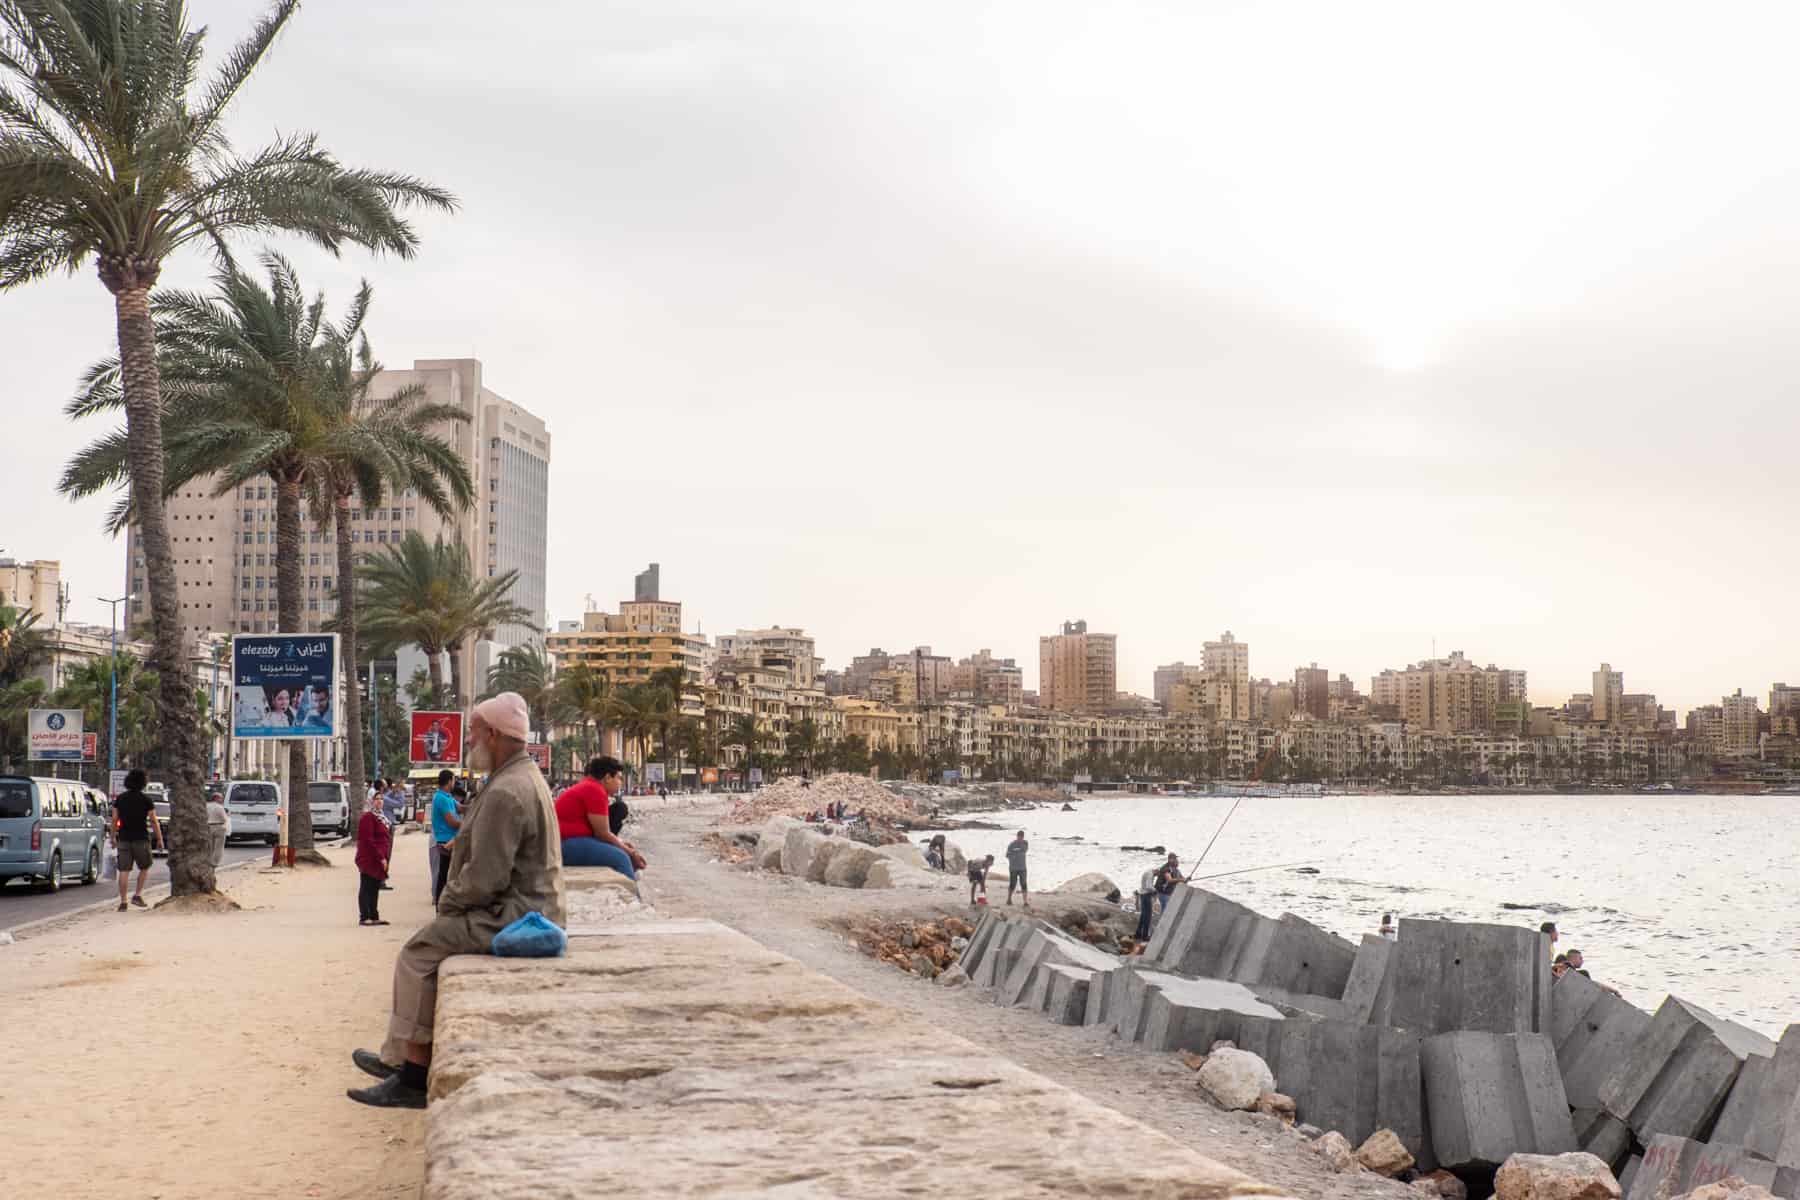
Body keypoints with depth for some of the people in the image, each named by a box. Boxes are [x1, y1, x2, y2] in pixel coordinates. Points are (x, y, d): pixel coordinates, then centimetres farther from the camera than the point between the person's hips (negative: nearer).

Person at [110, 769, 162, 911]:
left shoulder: (120, 798, 4)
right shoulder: (146, 800, -6)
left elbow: (114, 820, 5)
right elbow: (154, 822, -6)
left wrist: (113, 838, 13)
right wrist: (159, 839, 1)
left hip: (124, 839, 3)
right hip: (141, 839, -3)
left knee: (123, 871, 3)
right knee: (144, 868, 15)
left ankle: (123, 902, 2)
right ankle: (137, 895, 2)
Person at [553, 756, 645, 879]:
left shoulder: (589, 787, 17)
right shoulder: (596, 791, -15)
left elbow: (598, 831, 16)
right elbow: (602, 834, -14)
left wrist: (622, 844, 3)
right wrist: (630, 853, -4)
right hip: (566, 845, -11)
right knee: (620, 858, -22)